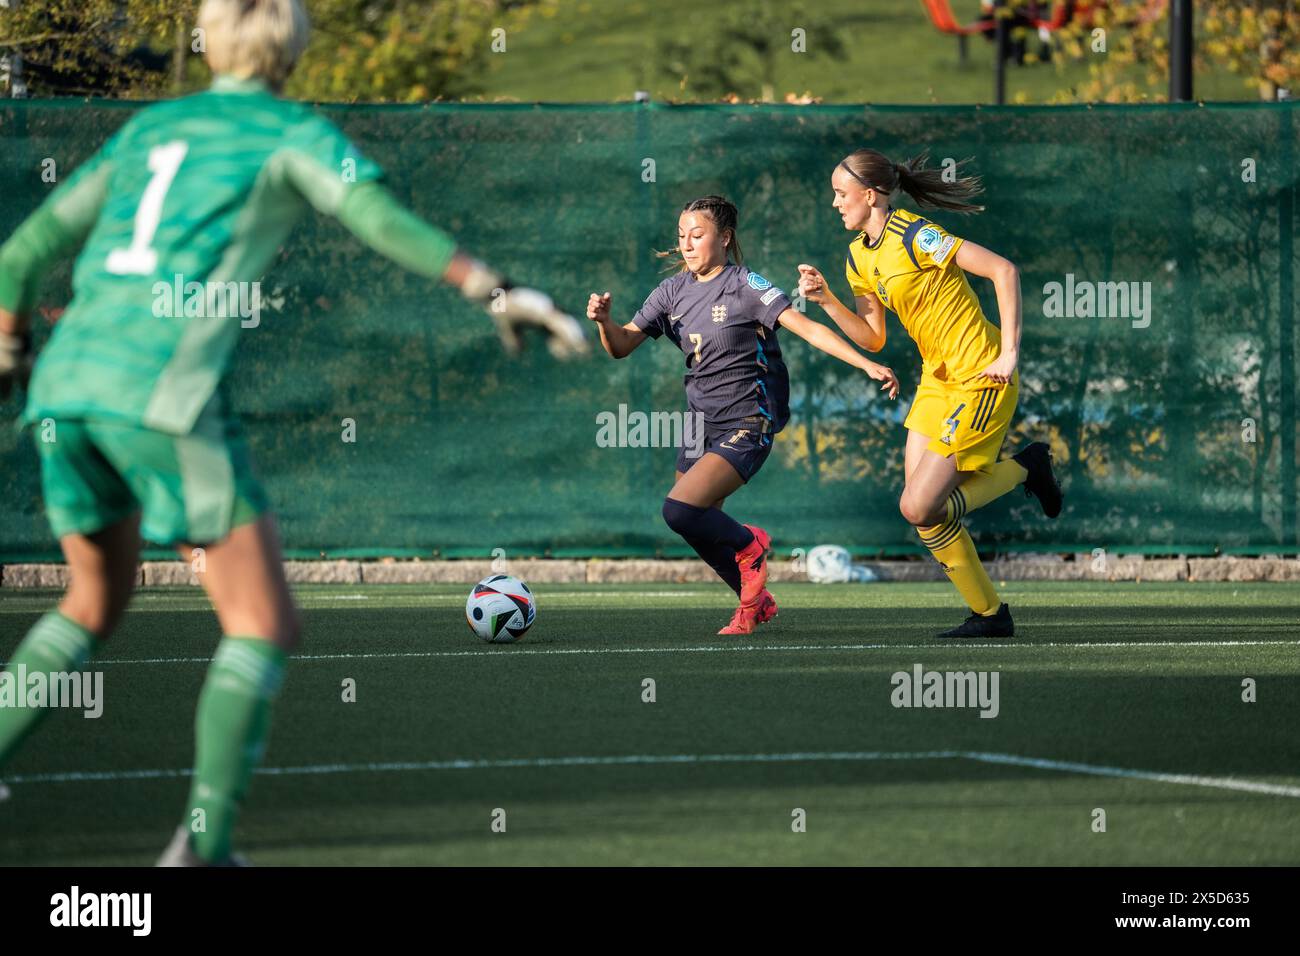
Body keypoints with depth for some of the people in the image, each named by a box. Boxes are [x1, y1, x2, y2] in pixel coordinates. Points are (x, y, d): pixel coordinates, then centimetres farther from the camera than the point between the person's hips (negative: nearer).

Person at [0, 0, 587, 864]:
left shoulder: (148, 128, 24)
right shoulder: (295, 133, 8)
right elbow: (380, 220, -11)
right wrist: (498, 293, -16)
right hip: (164, 392, -6)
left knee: (95, 607, 25)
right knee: (263, 628, 0)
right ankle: (204, 845, -14)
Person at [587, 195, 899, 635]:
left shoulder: (745, 286, -13)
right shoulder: (674, 291, 5)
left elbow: (806, 327, -20)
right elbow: (622, 346, 4)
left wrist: (867, 365, -29)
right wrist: (604, 321, -19)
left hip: (746, 423, -7)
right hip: (700, 419, 7)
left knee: (680, 509, -21)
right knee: (701, 528, 10)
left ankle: (748, 545, 8)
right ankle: (756, 601, 32)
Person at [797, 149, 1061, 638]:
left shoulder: (914, 236, -18)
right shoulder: (859, 256, 9)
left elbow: (1004, 270, -20)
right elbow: (872, 339, 13)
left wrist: (1009, 353, -21)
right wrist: (826, 300, -2)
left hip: (980, 380, -9)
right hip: (937, 380, 9)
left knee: (919, 508, -12)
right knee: (924, 509, 0)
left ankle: (1026, 467, 8)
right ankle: (989, 614, 14)